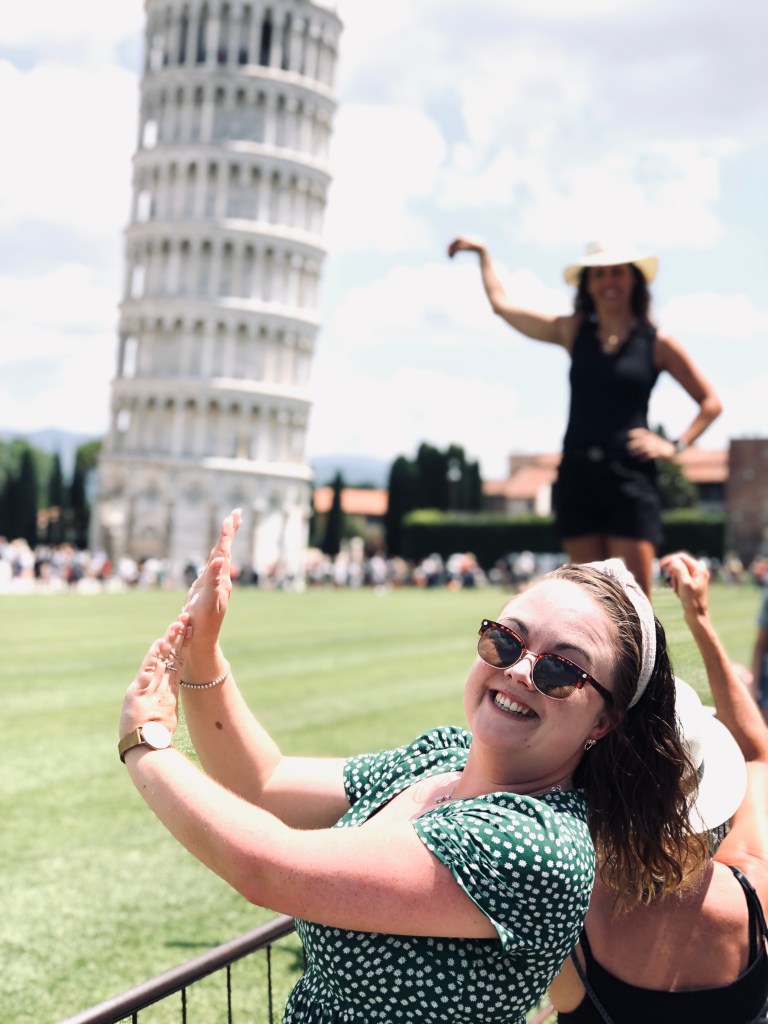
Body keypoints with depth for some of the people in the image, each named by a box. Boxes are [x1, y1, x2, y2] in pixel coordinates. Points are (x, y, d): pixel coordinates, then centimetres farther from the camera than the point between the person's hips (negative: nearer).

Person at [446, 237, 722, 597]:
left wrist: (675, 445, -3)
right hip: (577, 477, 3)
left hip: (630, 477, -3)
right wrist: (482, 253, 23)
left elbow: (711, 402, 9)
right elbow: (501, 304, 17)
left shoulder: (657, 344, 4)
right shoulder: (573, 332, 11)